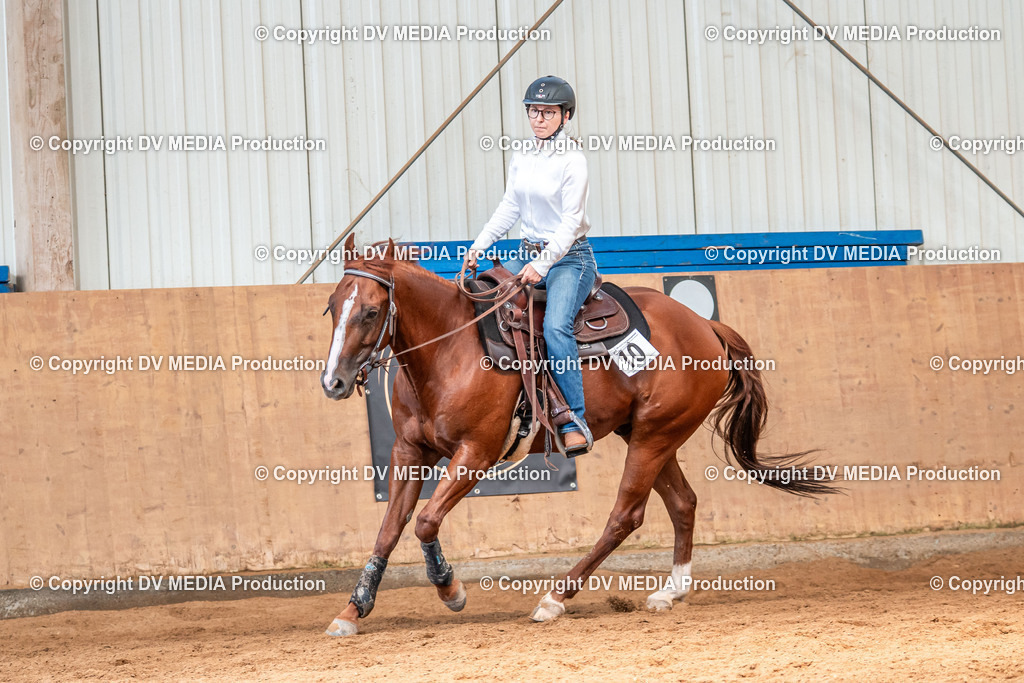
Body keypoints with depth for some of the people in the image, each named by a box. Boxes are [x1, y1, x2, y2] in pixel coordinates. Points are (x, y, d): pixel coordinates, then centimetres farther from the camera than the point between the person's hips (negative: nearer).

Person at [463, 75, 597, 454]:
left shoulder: (573, 160, -12)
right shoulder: (522, 157, 8)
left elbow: (571, 221, -16)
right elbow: (510, 207, 16)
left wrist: (543, 264, -26)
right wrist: (479, 245, 6)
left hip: (569, 257, -8)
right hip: (528, 251, 8)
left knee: (556, 326, -29)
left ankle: (576, 424, -28)